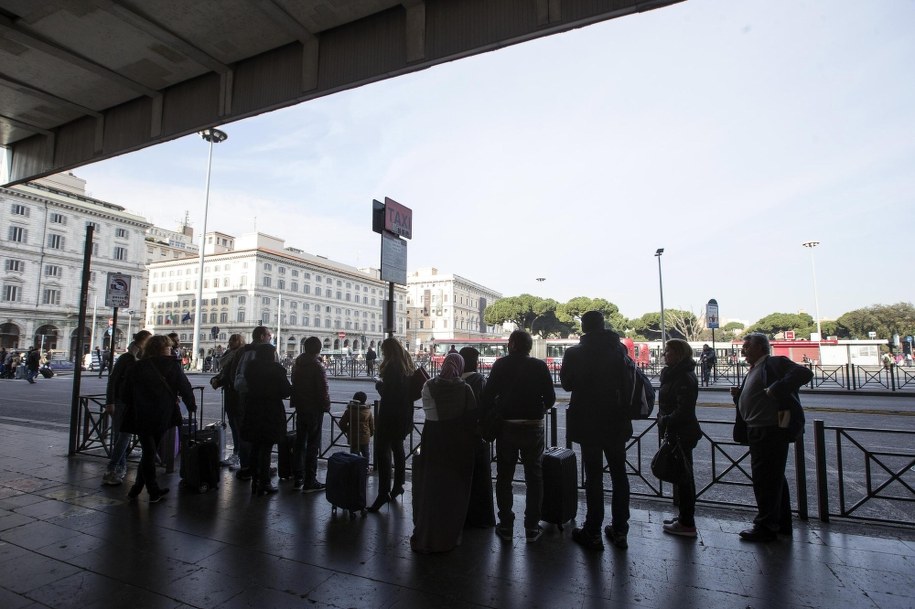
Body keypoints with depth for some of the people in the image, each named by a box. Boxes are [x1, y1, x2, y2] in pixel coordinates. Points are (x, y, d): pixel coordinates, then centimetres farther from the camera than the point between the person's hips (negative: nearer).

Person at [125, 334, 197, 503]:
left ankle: (154, 490, 13)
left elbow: (128, 389, 6)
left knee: (148, 452, 10)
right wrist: (192, 407, 12)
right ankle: (136, 490, 17)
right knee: (150, 452, 12)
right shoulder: (172, 365, -3)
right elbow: (185, 388, 0)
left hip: (141, 416, 2)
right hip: (162, 417, -2)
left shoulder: (138, 366, 5)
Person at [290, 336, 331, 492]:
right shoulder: (317, 366, -17)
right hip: (314, 409, -7)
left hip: (300, 407, 7)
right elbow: (323, 390, -17)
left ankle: (297, 478, 24)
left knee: (300, 442, 15)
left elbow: (294, 385, 13)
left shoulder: (297, 363, 6)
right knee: (313, 444, -1)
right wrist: (326, 406, -4)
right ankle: (309, 481, 3)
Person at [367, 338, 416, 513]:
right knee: (397, 447, 20)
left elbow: (386, 392, -20)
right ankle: (398, 484, 31)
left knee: (383, 450, -6)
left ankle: (384, 492, -10)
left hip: (390, 414, -9)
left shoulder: (392, 367, -17)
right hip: (404, 415, 9)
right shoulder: (408, 365, 9)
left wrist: (379, 385, -1)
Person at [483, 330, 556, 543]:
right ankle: (532, 527, 17)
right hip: (533, 427, 0)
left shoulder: (500, 365, -5)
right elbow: (550, 397, -4)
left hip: (506, 427, 0)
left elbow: (488, 395, -8)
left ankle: (506, 526, 19)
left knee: (504, 477, 13)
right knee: (534, 477, 13)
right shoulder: (539, 366, -4)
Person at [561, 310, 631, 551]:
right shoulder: (619, 349, -2)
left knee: (594, 477, 4)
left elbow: (567, 384, -2)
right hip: (616, 422, 3)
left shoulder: (575, 353, -12)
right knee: (619, 474, 14)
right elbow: (627, 380, 6)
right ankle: (620, 531, 23)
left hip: (588, 423, -3)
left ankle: (593, 533, 13)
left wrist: (563, 369, 12)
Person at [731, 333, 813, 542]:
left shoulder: (775, 362, -8)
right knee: (774, 478, 18)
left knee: (765, 479, -3)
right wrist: (738, 394, 4)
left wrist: (775, 389, -26)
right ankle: (781, 524, 30)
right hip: (759, 431, 10)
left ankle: (766, 526, 7)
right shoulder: (753, 370, 19)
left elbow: (804, 373, -25)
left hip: (772, 430, -10)